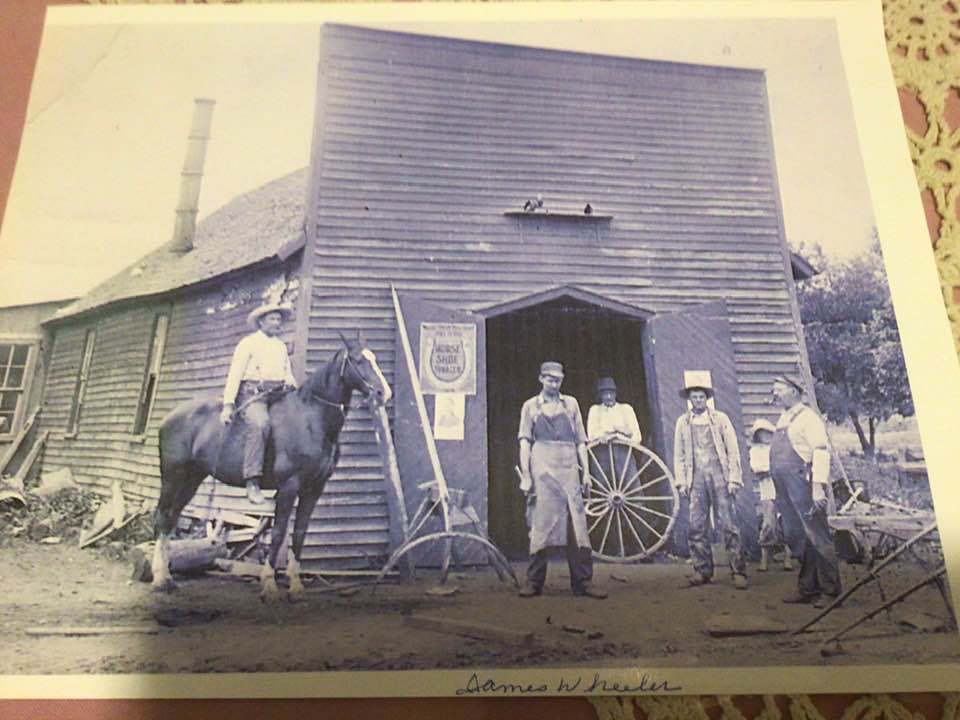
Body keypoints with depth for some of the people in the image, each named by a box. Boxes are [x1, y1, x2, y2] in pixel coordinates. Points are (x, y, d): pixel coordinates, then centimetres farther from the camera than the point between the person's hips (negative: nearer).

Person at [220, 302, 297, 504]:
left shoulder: (281, 346, 23)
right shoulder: (249, 343, 5)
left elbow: (288, 375, 25)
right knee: (259, 423, -34)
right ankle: (252, 481, -34)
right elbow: (234, 374, -1)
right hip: (253, 393, -6)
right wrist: (228, 404, -11)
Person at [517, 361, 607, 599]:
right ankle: (534, 582, 8)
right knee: (541, 524, -1)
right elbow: (525, 442, 4)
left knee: (576, 524, -2)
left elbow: (580, 441, 15)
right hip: (542, 467, -2)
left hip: (568, 467, 2)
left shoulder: (570, 403, 16)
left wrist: (586, 471, 7)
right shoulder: (531, 405, 10)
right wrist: (525, 476, -5)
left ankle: (583, 582, 3)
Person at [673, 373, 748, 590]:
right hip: (696, 478, 2)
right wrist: (681, 481, 5)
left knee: (728, 525, -4)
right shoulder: (683, 422, 10)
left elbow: (733, 450, 4)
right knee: (697, 527, 2)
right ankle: (703, 570, 11)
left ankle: (738, 572, 2)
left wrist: (734, 479, -3)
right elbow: (679, 454, 12)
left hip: (719, 476, -2)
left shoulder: (720, 419, 5)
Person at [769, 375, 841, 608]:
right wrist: (779, 492, 18)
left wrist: (818, 485, -23)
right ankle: (806, 589, 19)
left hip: (805, 488, -8)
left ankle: (830, 591, 9)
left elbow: (821, 451, -14)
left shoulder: (807, 416, -6)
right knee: (801, 539, 12)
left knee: (818, 538, -1)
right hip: (787, 491, 8)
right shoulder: (782, 420, 18)